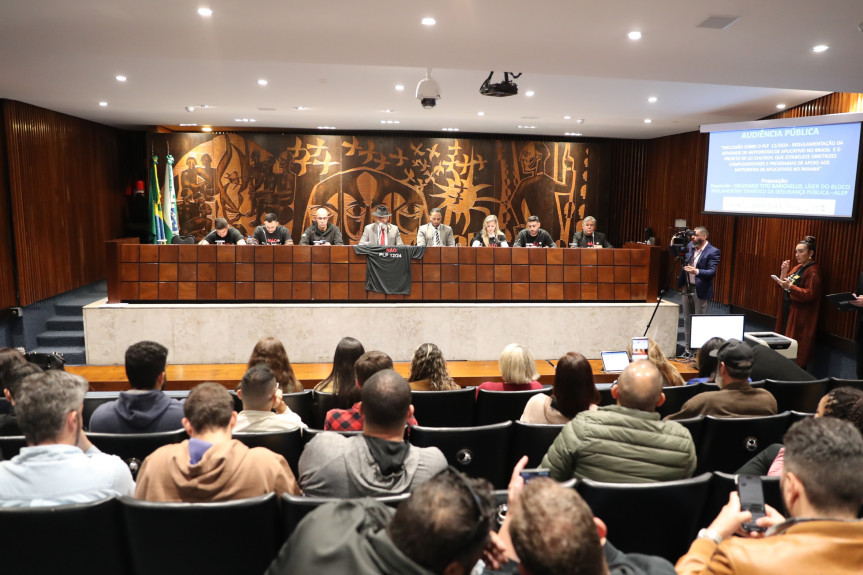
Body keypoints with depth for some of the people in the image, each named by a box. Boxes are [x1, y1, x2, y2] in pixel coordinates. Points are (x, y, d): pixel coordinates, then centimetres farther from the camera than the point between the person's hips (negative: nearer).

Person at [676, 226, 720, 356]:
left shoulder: (713, 251, -12)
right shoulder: (690, 246, 7)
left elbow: (712, 272, -18)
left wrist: (696, 271, -34)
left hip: (700, 290, -7)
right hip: (687, 288, 7)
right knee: (687, 320, 13)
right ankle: (688, 348, 23)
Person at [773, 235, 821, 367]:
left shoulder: (813, 271, -10)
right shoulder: (797, 268, 15)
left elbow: (810, 294, -19)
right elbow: (784, 287, 19)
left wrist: (790, 286, -27)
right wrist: (784, 272, 3)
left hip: (800, 316, -8)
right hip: (787, 312, 8)